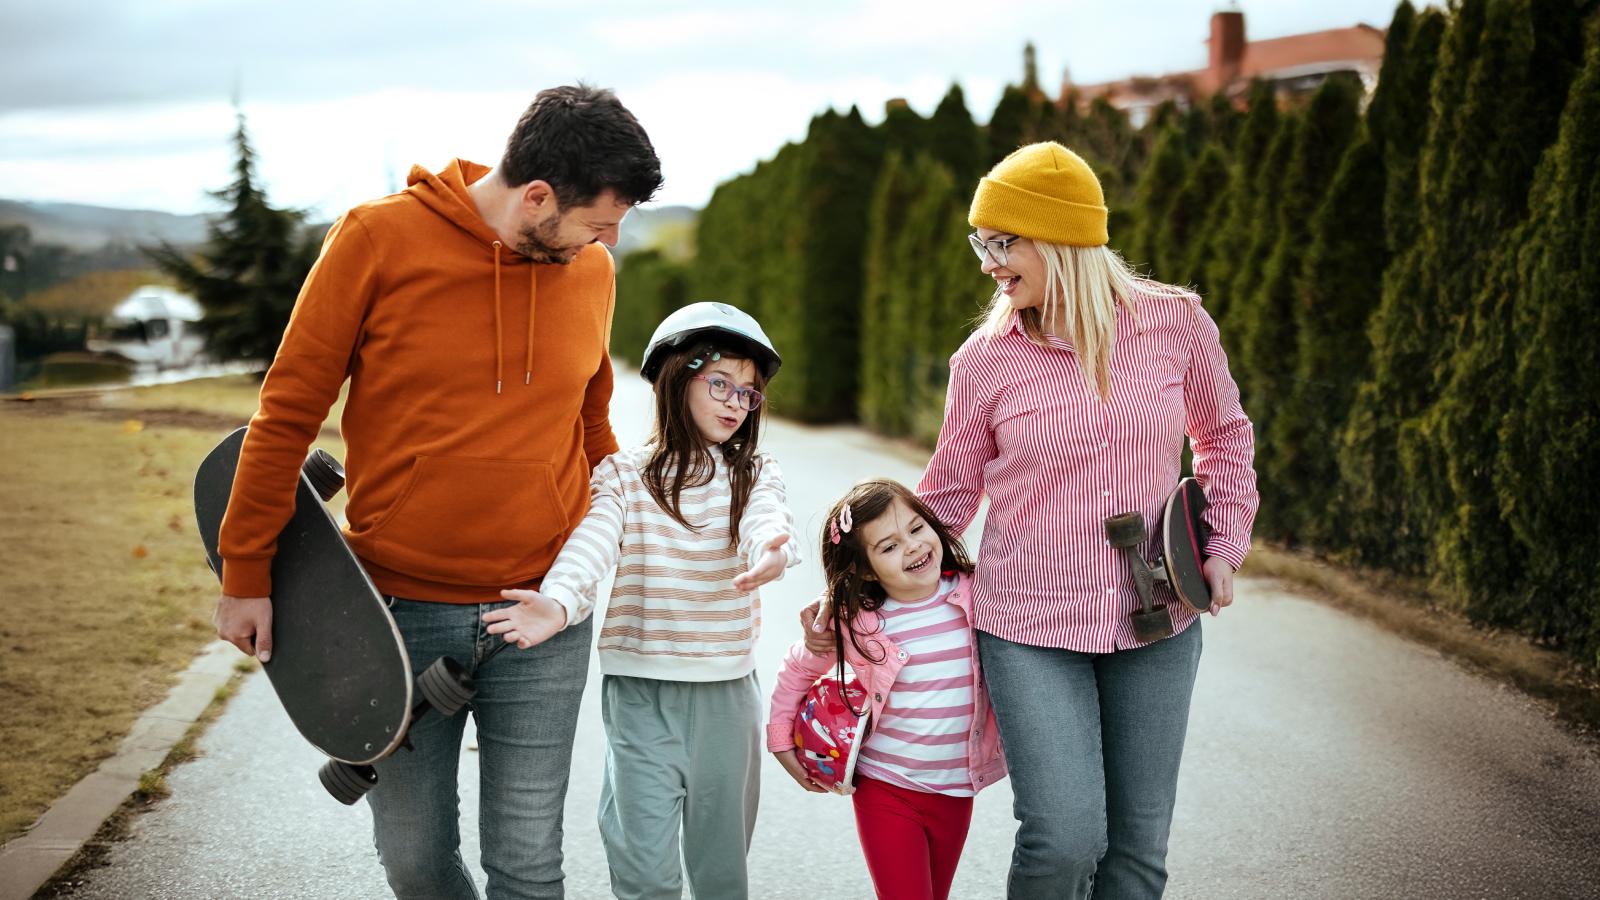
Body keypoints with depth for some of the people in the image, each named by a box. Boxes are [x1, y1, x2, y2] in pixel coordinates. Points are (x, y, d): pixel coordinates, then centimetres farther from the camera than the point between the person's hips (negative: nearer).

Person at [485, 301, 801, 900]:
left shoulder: (756, 475, 5)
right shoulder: (622, 476, 0)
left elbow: (769, 523, -18)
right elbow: (592, 544, -18)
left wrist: (772, 552, -43)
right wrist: (557, 603, -40)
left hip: (728, 694, 2)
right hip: (640, 693, -2)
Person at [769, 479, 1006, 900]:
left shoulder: (975, 597, -8)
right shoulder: (854, 624, -12)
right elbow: (797, 669, 5)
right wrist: (781, 739, 8)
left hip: (954, 793, 3)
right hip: (886, 792, -3)